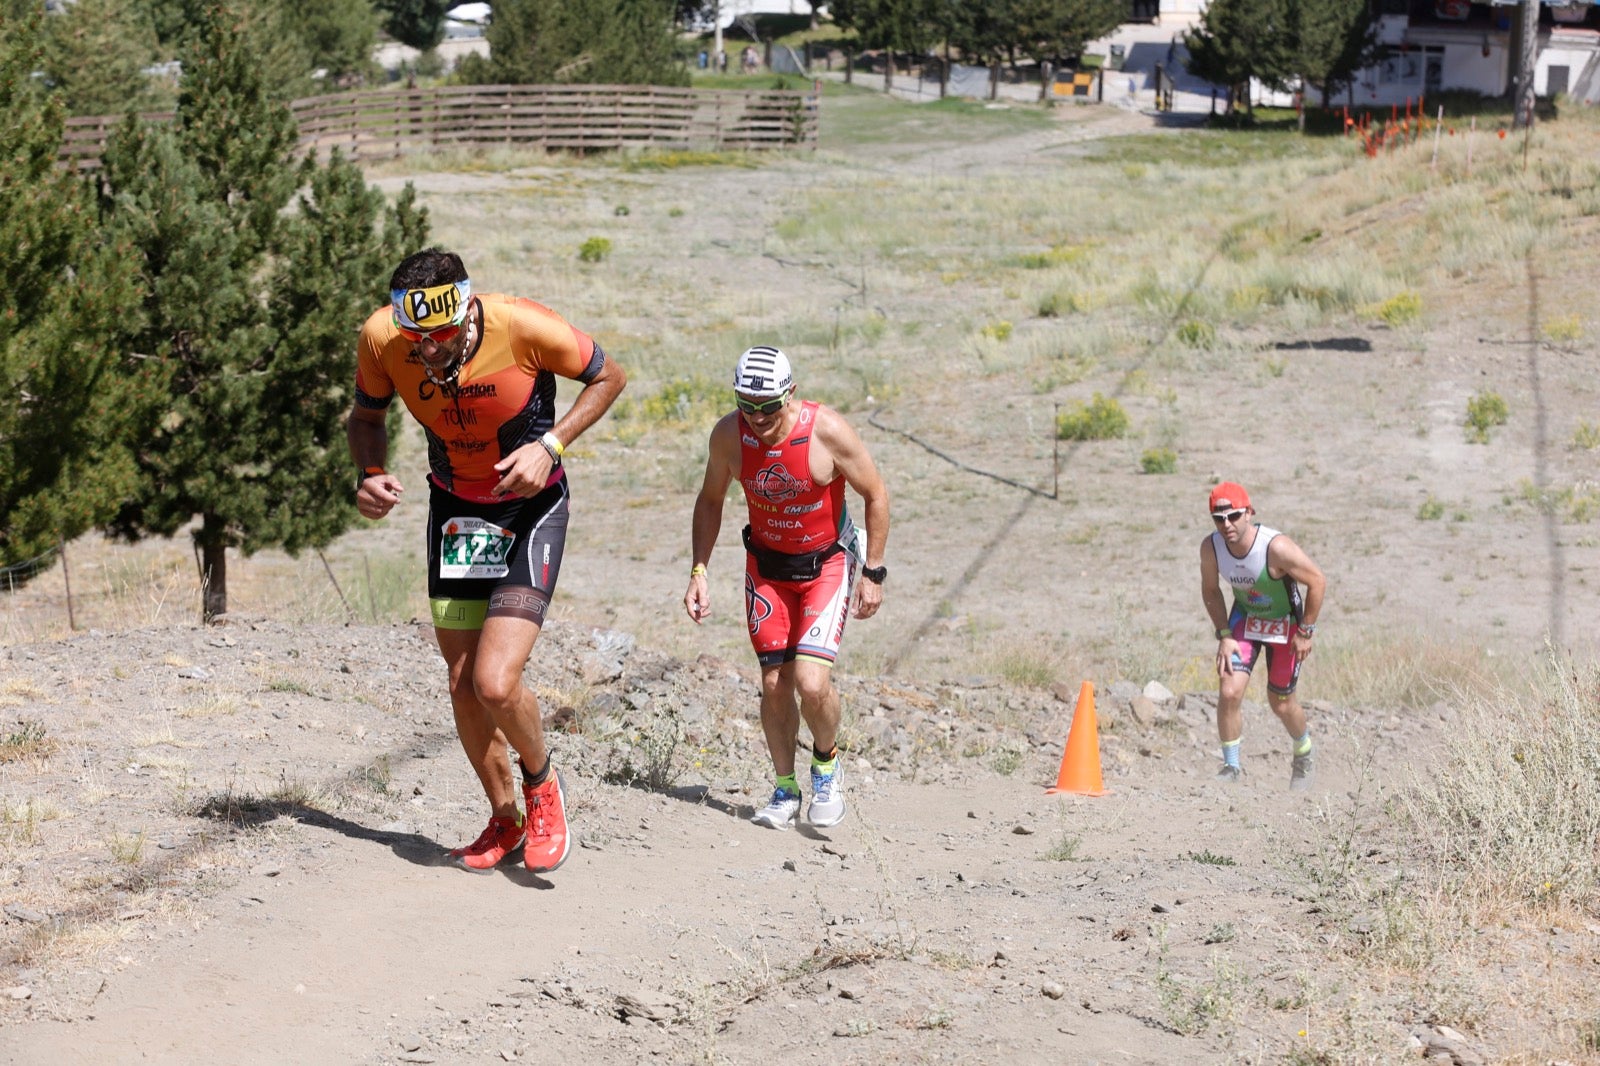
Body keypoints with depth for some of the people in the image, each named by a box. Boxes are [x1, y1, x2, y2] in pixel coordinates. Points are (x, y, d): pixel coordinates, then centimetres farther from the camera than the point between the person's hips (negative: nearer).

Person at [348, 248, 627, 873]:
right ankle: (505, 820, 30)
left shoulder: (525, 328, -28)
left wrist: (550, 445, -22)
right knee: (463, 686, 7)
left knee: (496, 683, -17)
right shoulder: (381, 337, -19)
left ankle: (541, 784, 14)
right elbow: (366, 415, 3)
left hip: (532, 507, -4)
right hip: (455, 507, 4)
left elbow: (608, 377, -9)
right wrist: (370, 475, -17)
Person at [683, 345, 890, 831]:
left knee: (812, 681, -17)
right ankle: (785, 789, 22)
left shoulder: (827, 431, -24)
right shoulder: (728, 435, -14)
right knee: (774, 684, 2)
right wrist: (699, 571, -2)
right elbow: (710, 501, 4)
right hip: (766, 564, 3)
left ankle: (826, 764, 13)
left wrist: (873, 572, -9)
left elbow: (875, 495, -10)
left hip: (826, 563, -3)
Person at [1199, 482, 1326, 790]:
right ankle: (1231, 766, 2)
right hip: (1245, 618, 3)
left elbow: (1318, 582, -23)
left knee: (1281, 703, 9)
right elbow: (1210, 590, -1)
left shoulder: (1276, 548, -35)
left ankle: (1304, 756, 41)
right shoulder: (1211, 548, -21)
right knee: (1229, 692, -15)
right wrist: (1224, 635, -8)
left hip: (1286, 623, -3)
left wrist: (1305, 633, -17)